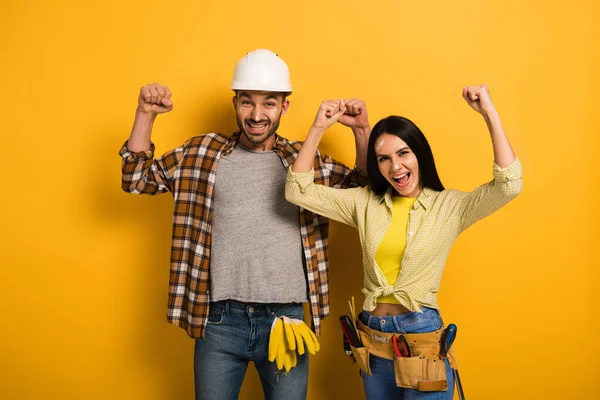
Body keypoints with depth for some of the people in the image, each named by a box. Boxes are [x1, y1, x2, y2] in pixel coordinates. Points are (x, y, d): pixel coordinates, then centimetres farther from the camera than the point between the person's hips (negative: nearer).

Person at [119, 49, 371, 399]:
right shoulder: (201, 153, 4)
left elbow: (368, 188, 10)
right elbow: (136, 180, 6)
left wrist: (362, 129, -4)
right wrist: (146, 114, -4)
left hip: (286, 319, 0)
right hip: (220, 320, 0)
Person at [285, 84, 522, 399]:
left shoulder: (449, 206, -5)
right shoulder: (364, 203, 3)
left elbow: (509, 185, -18)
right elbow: (298, 191, -2)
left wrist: (489, 113, -21)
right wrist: (318, 128, -9)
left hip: (422, 337, -3)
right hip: (372, 339, 4)